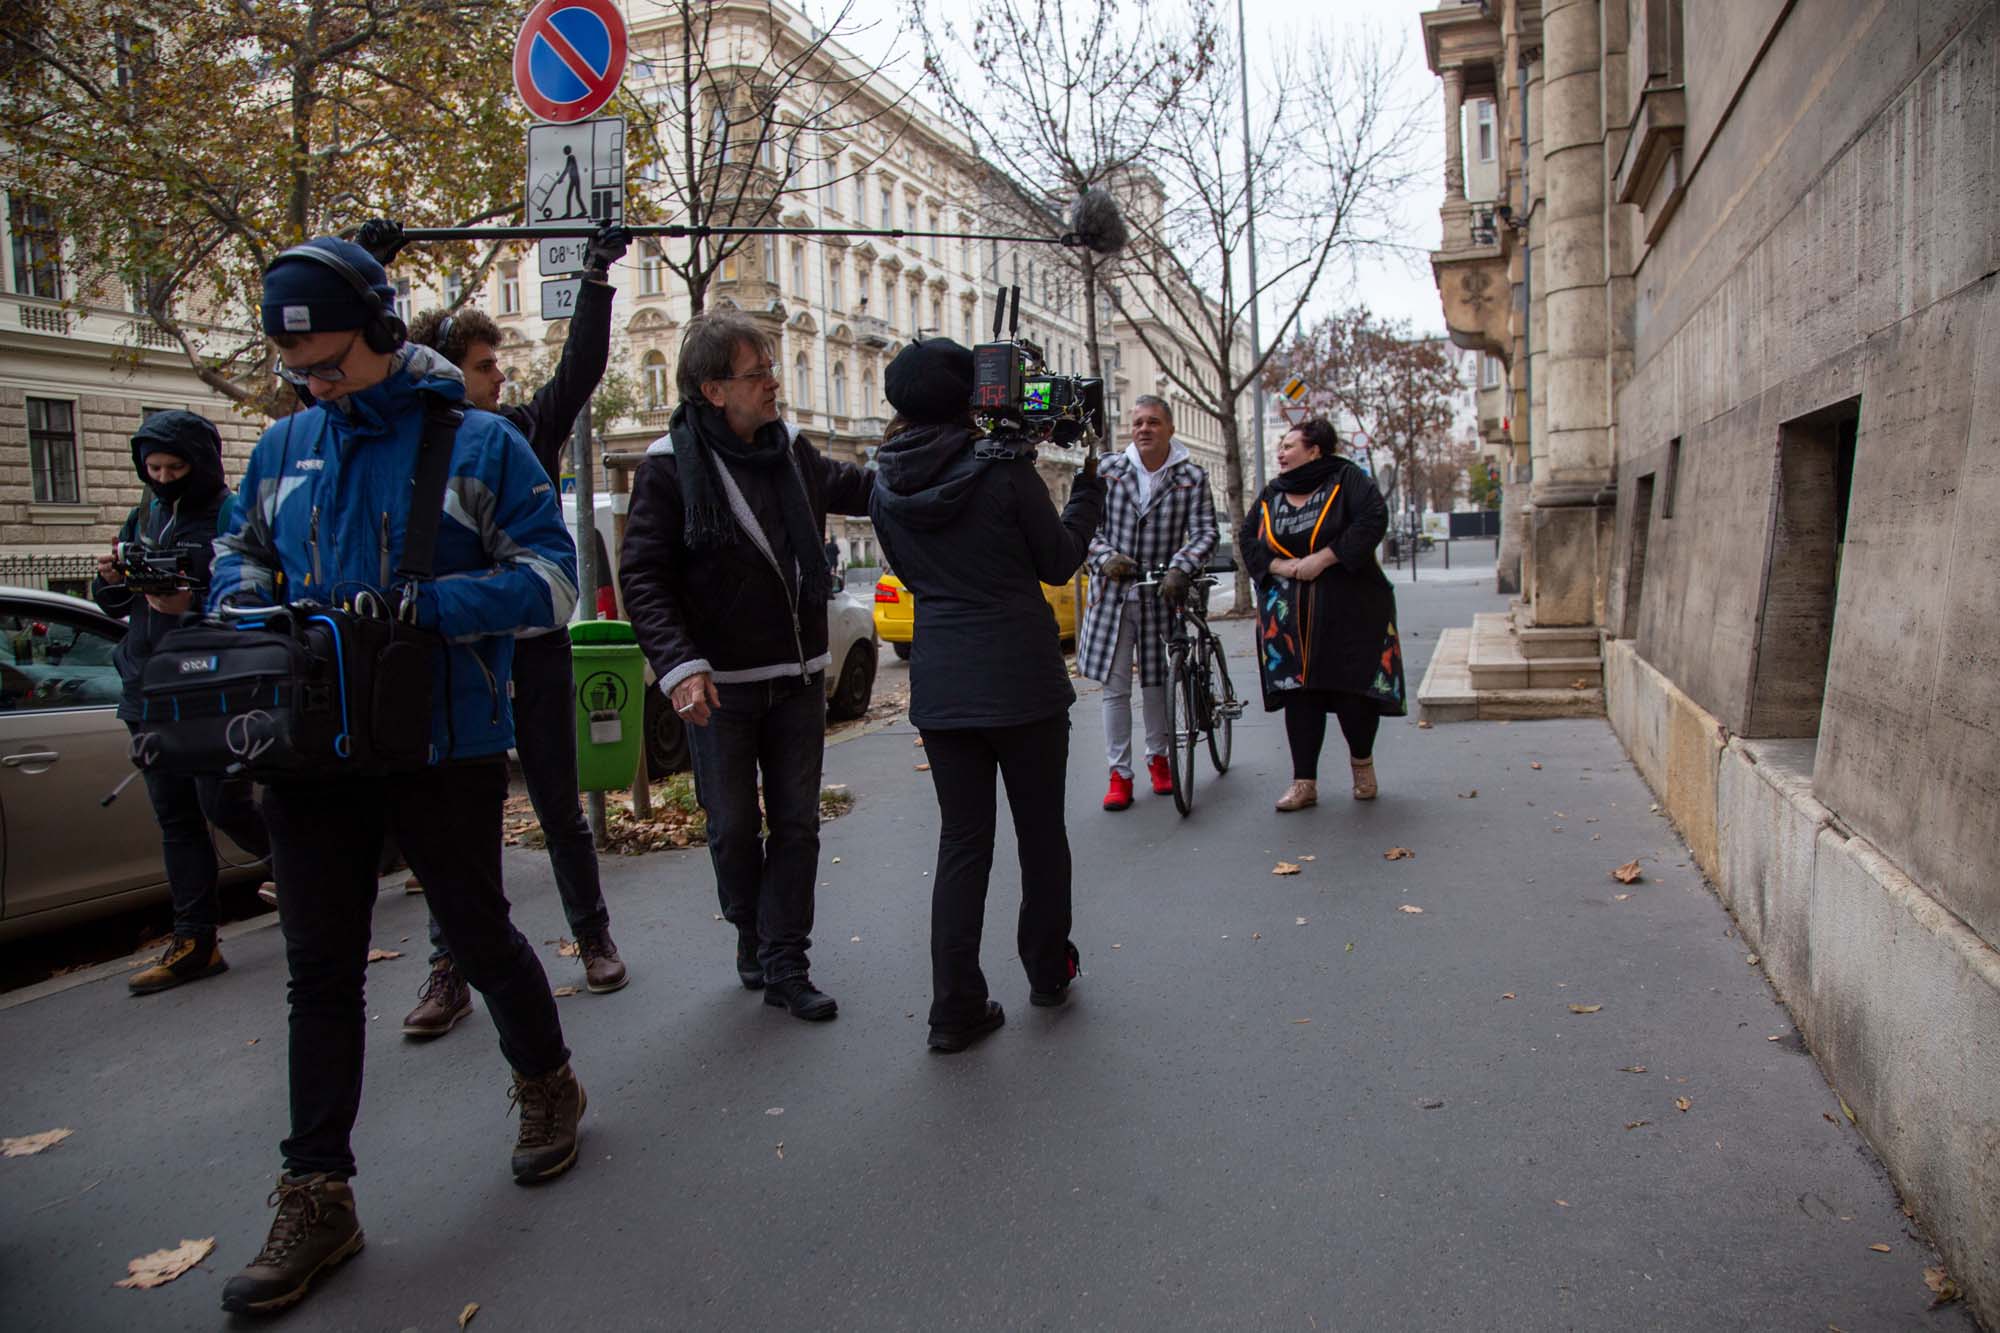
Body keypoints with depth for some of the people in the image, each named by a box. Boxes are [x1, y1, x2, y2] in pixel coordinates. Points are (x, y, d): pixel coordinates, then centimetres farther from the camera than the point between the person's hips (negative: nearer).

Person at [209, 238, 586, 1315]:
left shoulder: (478, 443, -6)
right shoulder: (287, 447, 8)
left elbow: (550, 576, -10)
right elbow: (242, 554, 20)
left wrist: (427, 604, -25)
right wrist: (240, 613, -2)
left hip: (444, 748, -4)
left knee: (477, 936, 12)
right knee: (320, 973, 8)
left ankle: (546, 1085, 39)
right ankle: (316, 1197, 19)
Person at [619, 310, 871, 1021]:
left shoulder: (788, 448, 5)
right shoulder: (669, 465, -11)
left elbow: (849, 487, 23)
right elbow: (642, 576, -13)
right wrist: (678, 664, -24)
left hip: (798, 675, 5)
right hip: (720, 682, -4)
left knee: (797, 822, 5)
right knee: (733, 826, 7)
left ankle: (784, 962, 14)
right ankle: (751, 935, 31)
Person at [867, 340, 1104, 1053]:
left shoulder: (888, 490, 2)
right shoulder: (1005, 470, -12)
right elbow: (1058, 561, -1)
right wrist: (1089, 487, 11)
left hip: (940, 684, 4)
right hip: (1022, 676, -3)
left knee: (961, 841, 9)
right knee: (1042, 832, 14)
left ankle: (955, 1007, 7)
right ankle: (1048, 973, 30)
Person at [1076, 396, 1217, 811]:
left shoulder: (1192, 477, -1)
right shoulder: (1108, 470, 1)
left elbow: (1205, 531, -6)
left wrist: (1180, 568, -23)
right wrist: (1105, 556, -14)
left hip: (1161, 592, 0)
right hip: (1113, 590, 0)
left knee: (1156, 681, 11)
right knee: (1115, 686, 0)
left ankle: (1157, 757, 32)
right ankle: (1119, 774, 8)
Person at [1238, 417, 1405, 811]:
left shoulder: (1347, 479, -2)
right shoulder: (1271, 494, 13)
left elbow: (1373, 519, -14)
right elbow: (1247, 538, 10)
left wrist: (1324, 558, -19)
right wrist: (1278, 566, -8)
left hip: (1349, 609, -4)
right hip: (1289, 614, 4)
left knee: (1354, 689, -3)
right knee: (1299, 694, 1)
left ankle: (1362, 761, 25)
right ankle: (1304, 783, 6)